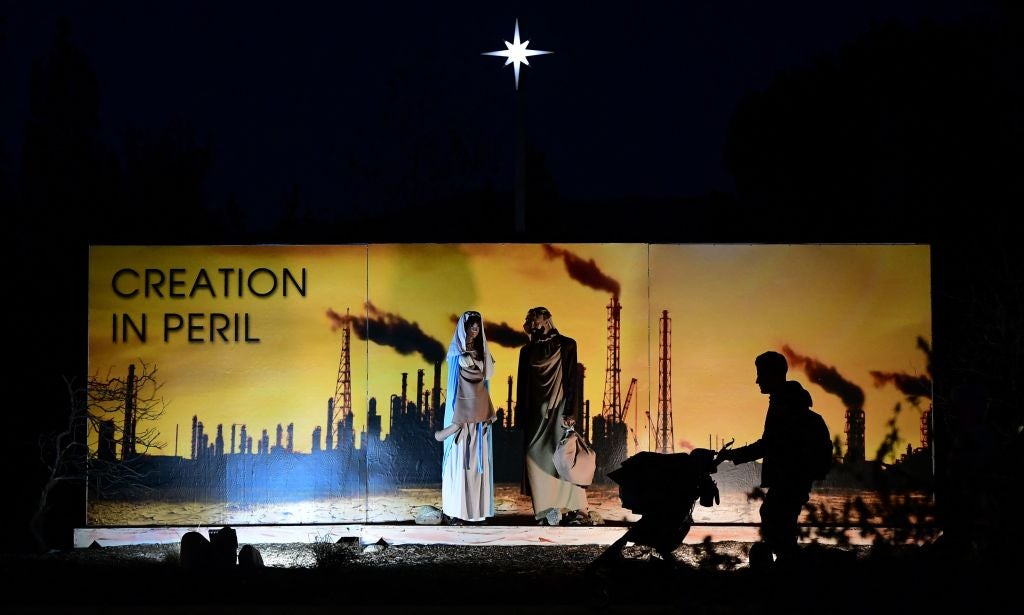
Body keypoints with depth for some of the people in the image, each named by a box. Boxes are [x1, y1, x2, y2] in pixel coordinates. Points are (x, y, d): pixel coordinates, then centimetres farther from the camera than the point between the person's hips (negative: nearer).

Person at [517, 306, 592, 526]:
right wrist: (520, 415, 8)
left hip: (559, 410, -4)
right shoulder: (527, 351, 12)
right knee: (536, 458, -4)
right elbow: (522, 385, 13)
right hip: (535, 413, 4)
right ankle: (547, 512, -3)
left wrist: (570, 412, -13)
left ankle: (574, 510, -7)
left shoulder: (566, 345, 1)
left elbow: (572, 380, -5)